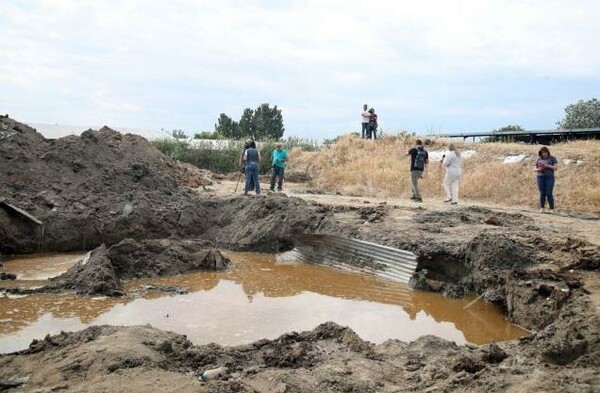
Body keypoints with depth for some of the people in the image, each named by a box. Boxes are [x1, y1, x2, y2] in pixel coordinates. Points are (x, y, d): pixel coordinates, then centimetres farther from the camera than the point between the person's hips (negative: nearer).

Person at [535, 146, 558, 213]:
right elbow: (535, 169, 12)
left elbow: (556, 167, -6)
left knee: (549, 194, -7)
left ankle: (552, 209, 2)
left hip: (549, 177, -3)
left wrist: (547, 166, -19)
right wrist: (539, 169, -11)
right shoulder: (538, 159, 9)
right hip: (540, 177, 3)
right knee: (542, 193, 1)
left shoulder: (552, 158, 0)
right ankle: (542, 208, 10)